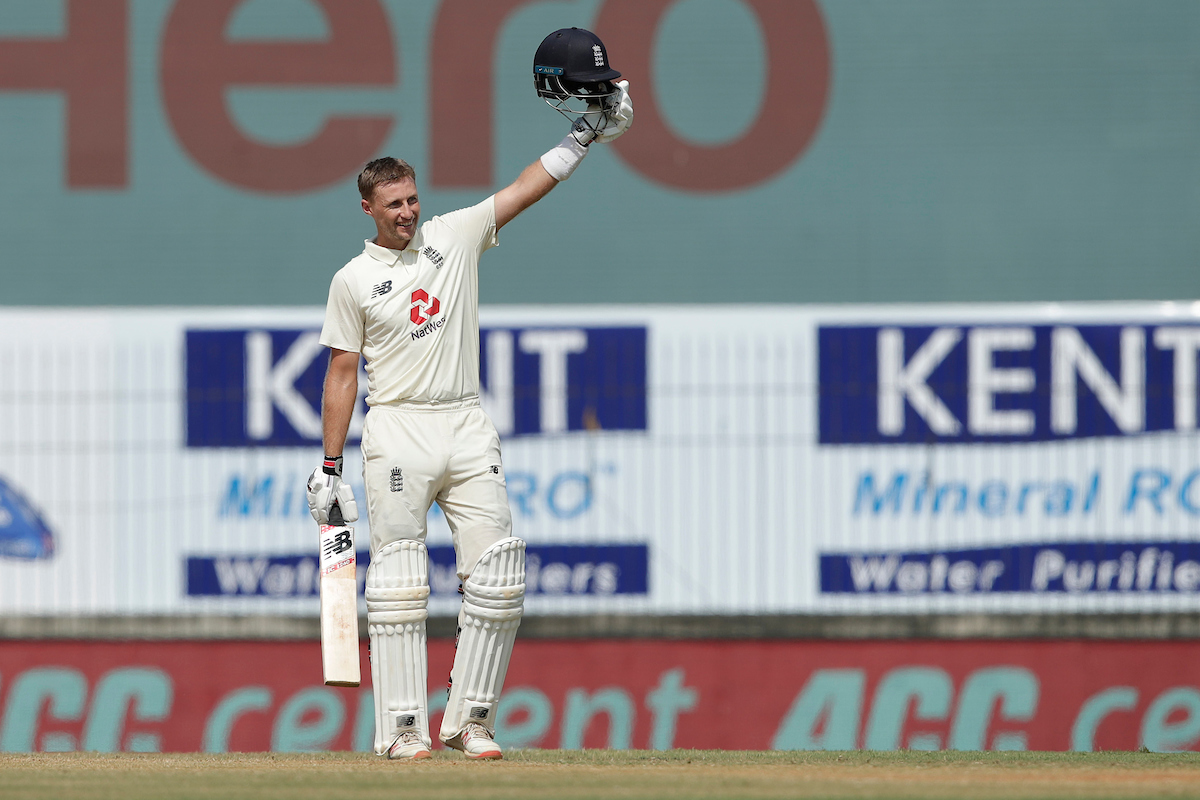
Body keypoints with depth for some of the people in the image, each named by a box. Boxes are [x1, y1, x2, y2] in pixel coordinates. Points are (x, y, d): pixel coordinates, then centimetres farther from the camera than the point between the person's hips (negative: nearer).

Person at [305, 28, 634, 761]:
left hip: (468, 428, 3)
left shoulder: (455, 237, 10)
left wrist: (589, 132, -5)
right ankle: (404, 727, -8)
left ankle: (471, 719, 3)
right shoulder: (354, 280, 4)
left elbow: (528, 188, 5)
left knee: (497, 575, -5)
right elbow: (342, 375, 5)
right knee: (400, 576, -7)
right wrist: (330, 468, 2)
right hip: (398, 429, -3)